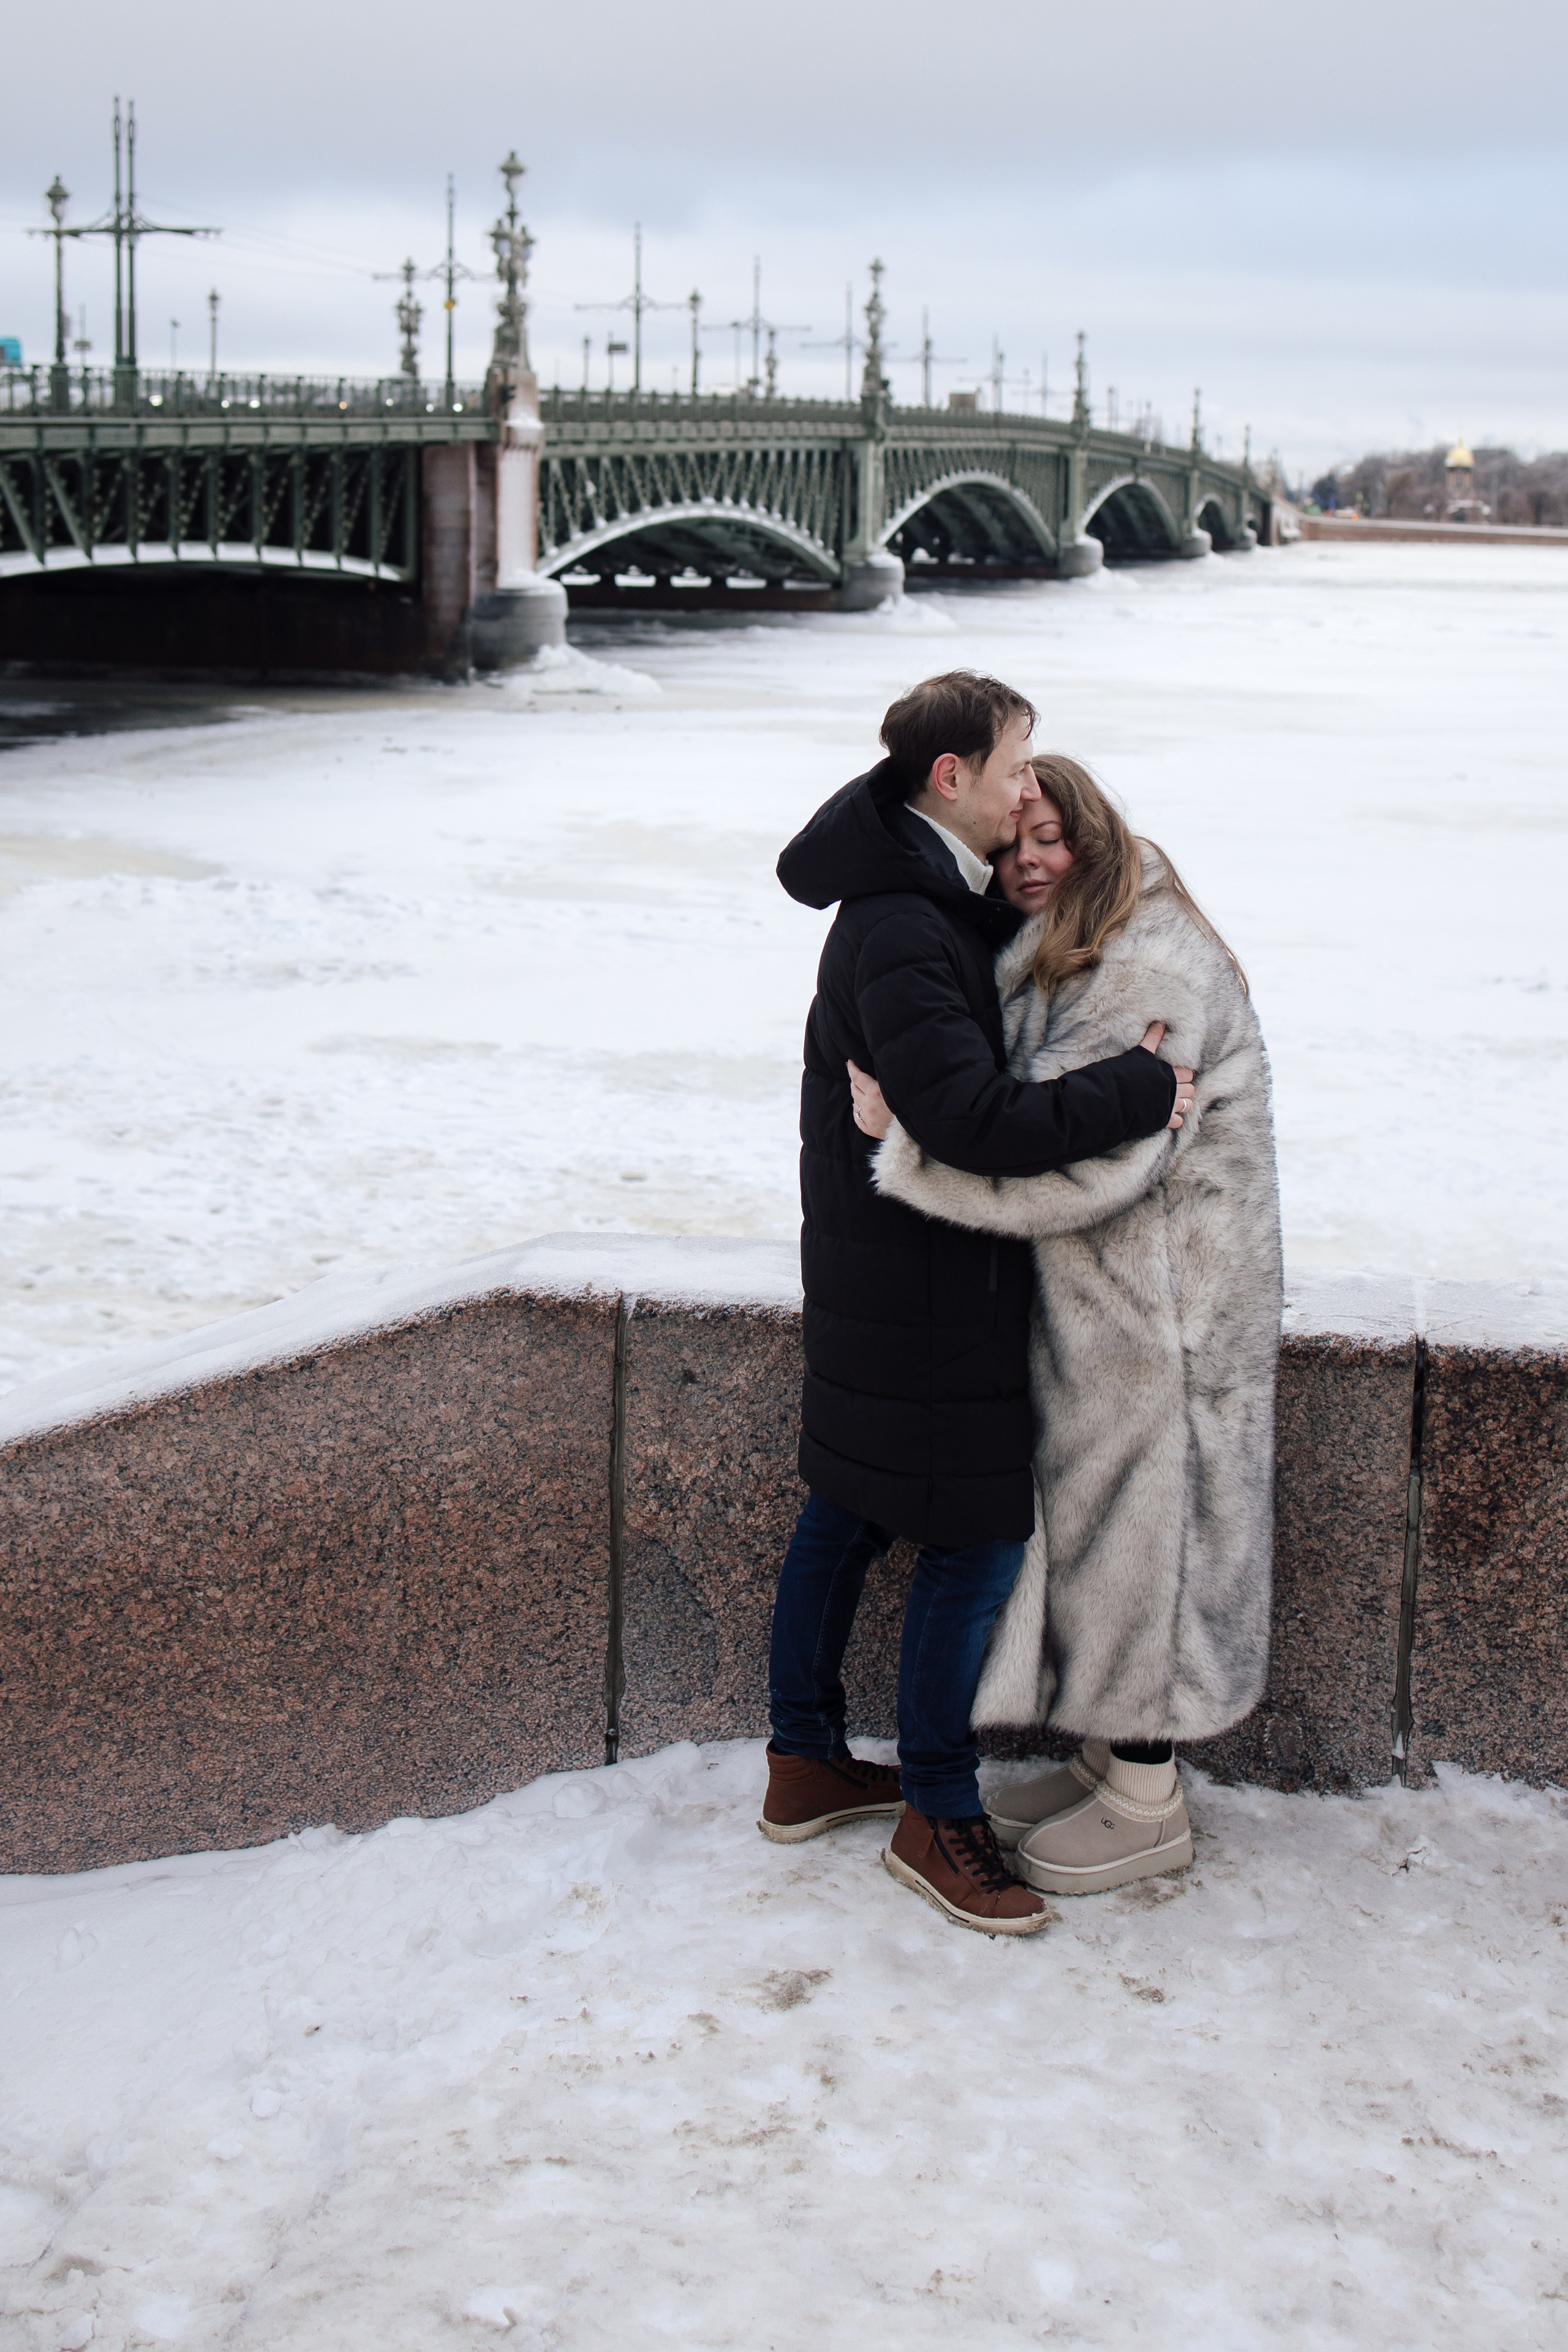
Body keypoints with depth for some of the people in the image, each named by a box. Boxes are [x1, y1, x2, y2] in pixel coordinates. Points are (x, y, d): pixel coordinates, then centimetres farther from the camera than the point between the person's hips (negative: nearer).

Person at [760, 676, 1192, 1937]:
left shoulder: (932, 897, 7)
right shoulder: (900, 938, -25)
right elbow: (981, 1122, -33)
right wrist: (1145, 1085, -24)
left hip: (869, 1259, 10)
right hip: (924, 1285, -10)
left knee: (847, 1510, 19)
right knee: (977, 1537, 0)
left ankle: (805, 1763, 33)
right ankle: (937, 1817, 14)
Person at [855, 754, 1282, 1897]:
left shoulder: (1155, 974, -21)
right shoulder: (1054, 959, 12)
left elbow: (1081, 1156, -28)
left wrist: (904, 1130, -27)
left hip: (1156, 1308, -9)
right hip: (1092, 1298, 10)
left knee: (1135, 1523, 0)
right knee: (1095, 1525, 16)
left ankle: (1147, 1807, 13)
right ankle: (1109, 1757, 30)